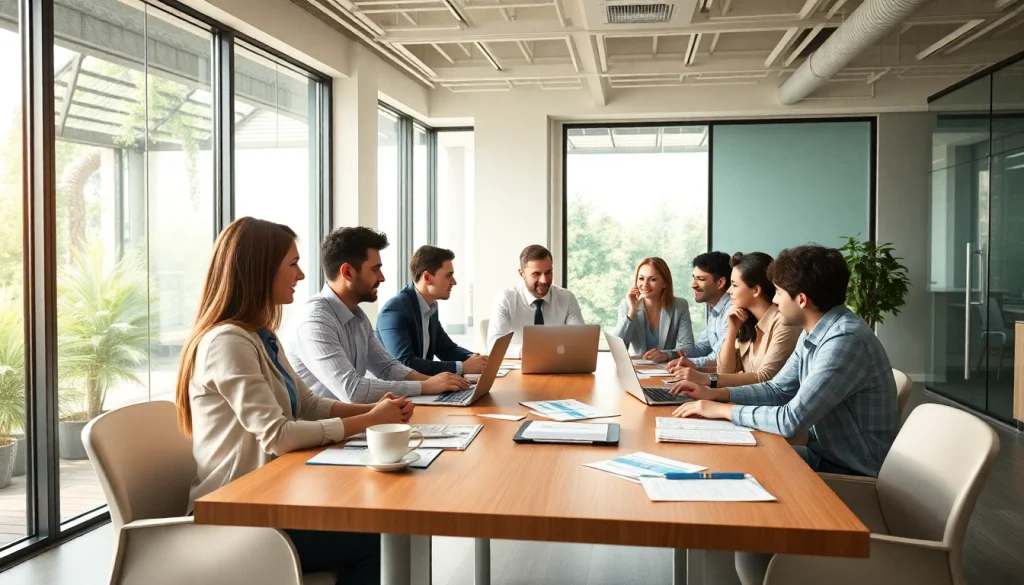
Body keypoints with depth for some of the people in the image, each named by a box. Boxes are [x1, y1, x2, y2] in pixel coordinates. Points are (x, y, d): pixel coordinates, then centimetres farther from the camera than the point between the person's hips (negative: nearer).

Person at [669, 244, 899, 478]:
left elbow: (791, 420, -29)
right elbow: (778, 390, 13)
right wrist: (714, 394, 1)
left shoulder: (845, 341, -27)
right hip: (824, 456, 8)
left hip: (852, 475, -8)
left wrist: (722, 410, -17)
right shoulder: (813, 334, 4)